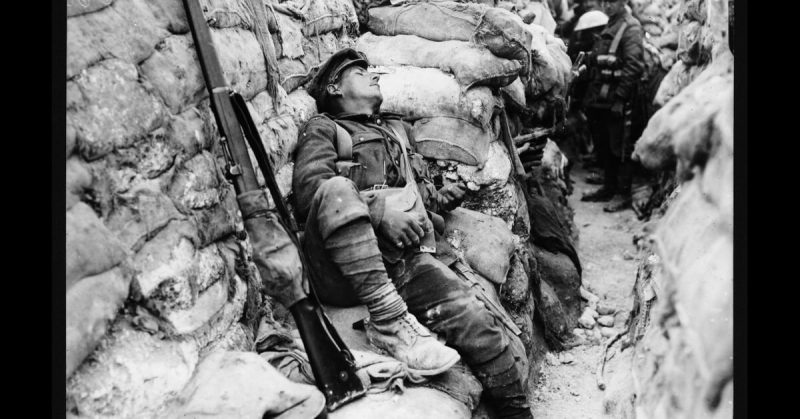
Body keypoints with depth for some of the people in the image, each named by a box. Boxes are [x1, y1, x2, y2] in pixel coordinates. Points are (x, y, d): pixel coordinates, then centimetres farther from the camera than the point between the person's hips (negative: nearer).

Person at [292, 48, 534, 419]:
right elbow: (310, 191, -3)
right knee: (337, 190, -34)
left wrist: (439, 198, 11)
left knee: (482, 329, -19)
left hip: (409, 262, 4)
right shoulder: (323, 128, 16)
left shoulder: (399, 130, 33)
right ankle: (390, 320, -34)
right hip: (343, 271, -3)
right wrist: (380, 211, -17)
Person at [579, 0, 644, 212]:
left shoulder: (630, 27, -8)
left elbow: (634, 66, -17)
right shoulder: (606, 28, 18)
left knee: (620, 149, -3)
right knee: (603, 146, 15)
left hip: (618, 101, -8)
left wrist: (619, 95, -20)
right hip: (600, 99, 8)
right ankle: (608, 188, 27)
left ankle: (625, 195, 4)